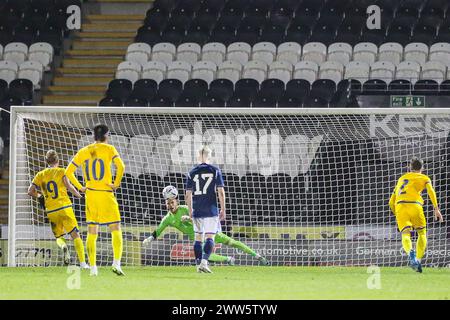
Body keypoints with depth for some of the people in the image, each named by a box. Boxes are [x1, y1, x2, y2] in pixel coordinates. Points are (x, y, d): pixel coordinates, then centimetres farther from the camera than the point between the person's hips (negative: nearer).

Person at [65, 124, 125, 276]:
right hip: (106, 195, -3)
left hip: (90, 194, 3)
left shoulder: (83, 152, 8)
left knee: (92, 233, 8)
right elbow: (120, 166, -18)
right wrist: (116, 183, -7)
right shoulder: (109, 149, -3)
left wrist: (80, 187, 9)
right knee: (116, 230, 4)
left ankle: (93, 267, 6)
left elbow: (68, 172, 7)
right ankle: (116, 263, -11)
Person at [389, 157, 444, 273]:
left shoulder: (401, 178, 32)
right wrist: (436, 209, -5)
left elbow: (391, 202, 32)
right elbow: (431, 191, -1)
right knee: (422, 233, 16)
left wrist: (397, 215, 43)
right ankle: (418, 259, 1)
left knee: (405, 235, -9)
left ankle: (410, 252, -41)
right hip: (414, 205, -2)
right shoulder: (424, 178, 20)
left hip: (399, 206, 2)